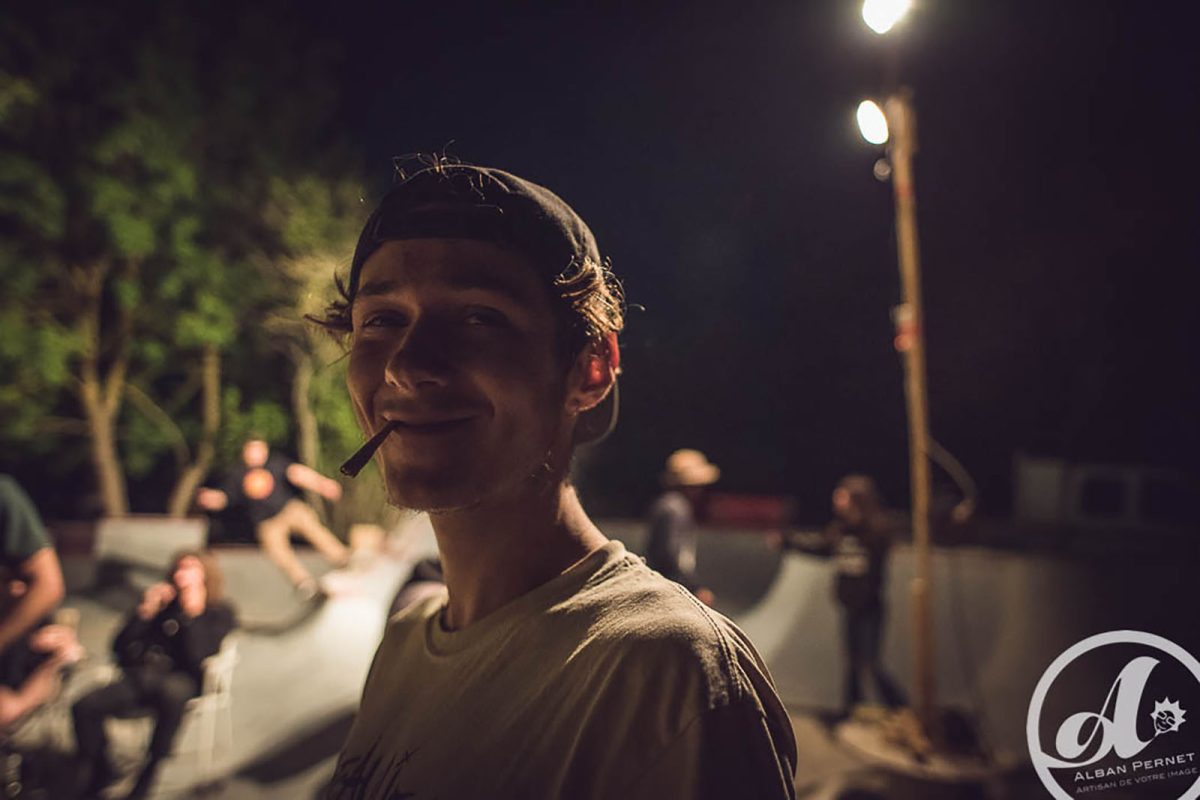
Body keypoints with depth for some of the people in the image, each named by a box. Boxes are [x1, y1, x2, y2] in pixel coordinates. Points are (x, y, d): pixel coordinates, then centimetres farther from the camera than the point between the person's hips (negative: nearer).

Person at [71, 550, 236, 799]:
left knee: (173, 691, -40)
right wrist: (145, 611, 2)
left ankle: (150, 773, -22)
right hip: (139, 676, 5)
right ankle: (96, 772, 5)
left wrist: (192, 614, -13)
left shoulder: (219, 613, 6)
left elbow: (196, 658, -11)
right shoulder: (162, 602, 18)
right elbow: (120, 648, 12)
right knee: (84, 706, -20)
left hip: (180, 680, -4)